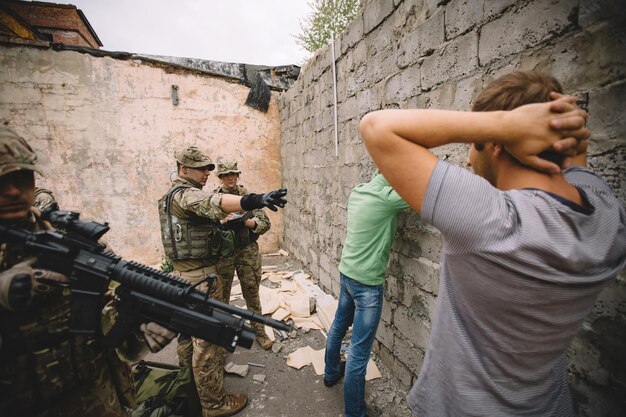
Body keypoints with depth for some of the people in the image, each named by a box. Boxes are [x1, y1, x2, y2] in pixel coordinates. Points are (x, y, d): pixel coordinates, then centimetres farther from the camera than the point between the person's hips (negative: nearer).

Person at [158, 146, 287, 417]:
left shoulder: (174, 195, 15)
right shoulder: (185, 195, -19)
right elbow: (214, 202, -40)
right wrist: (255, 200, -57)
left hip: (183, 275, 10)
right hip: (201, 278, -10)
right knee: (208, 339, 1)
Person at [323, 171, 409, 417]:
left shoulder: (358, 190, 0)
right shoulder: (386, 197, -21)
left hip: (346, 272, 9)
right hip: (367, 283, -9)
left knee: (338, 326, 26)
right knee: (359, 351, 4)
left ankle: (331, 373, 50)